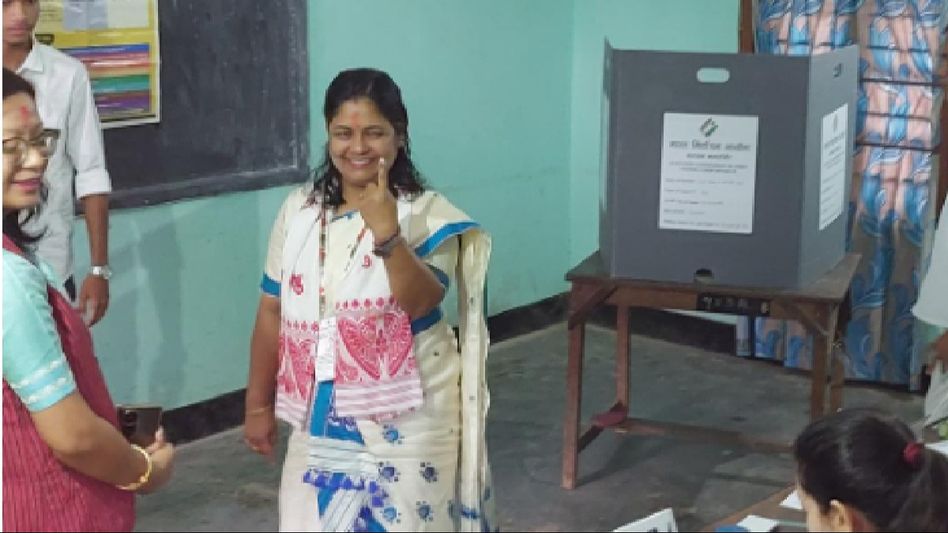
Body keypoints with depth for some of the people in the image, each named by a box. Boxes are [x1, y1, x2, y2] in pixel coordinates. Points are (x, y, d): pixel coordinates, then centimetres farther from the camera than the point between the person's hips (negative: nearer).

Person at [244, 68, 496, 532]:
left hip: (405, 416, -3)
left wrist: (386, 232, -34)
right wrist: (259, 403, 10)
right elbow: (273, 311, 7)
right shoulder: (299, 210, 2)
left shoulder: (426, 213, -9)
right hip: (322, 413, 4)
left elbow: (420, 302, -23)